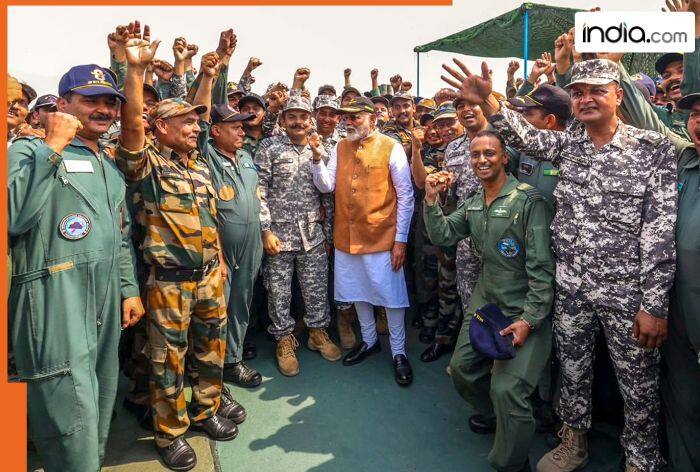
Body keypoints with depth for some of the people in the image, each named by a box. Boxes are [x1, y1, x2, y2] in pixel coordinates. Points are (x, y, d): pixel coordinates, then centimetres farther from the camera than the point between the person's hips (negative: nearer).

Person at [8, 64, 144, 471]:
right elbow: (13, 217, -23)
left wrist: (130, 289, 16)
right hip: (56, 303, -7)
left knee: (100, 410, 18)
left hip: (106, 301, 7)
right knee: (73, 420, -4)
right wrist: (52, 147, -19)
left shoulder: (110, 165, 17)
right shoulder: (31, 151, -4)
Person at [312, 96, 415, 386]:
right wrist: (318, 158, -14)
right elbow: (325, 186, 2)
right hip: (346, 237, 5)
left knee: (391, 295, 4)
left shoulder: (391, 148, -8)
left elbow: (405, 196, -7)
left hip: (381, 237, -5)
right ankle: (369, 340, 38)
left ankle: (398, 352, 21)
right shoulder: (340, 148, 7)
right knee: (358, 291, 18)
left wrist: (401, 239, -10)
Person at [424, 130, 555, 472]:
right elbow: (442, 237, 7)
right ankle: (492, 416, 45)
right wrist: (431, 200, -6)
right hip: (485, 300, 7)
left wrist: (529, 320, -20)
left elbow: (542, 267, -17)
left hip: (525, 308, -7)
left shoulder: (528, 200, -16)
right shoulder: (473, 203, 7)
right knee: (461, 368, 15)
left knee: (507, 388, -16)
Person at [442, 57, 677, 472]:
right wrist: (488, 102, -34)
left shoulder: (654, 148, -7)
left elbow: (661, 231, -12)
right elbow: (523, 135, -15)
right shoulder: (568, 144, 5)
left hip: (627, 293, -3)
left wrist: (655, 305, -14)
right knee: (572, 371, 18)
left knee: (639, 383, 12)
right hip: (571, 287, 3)